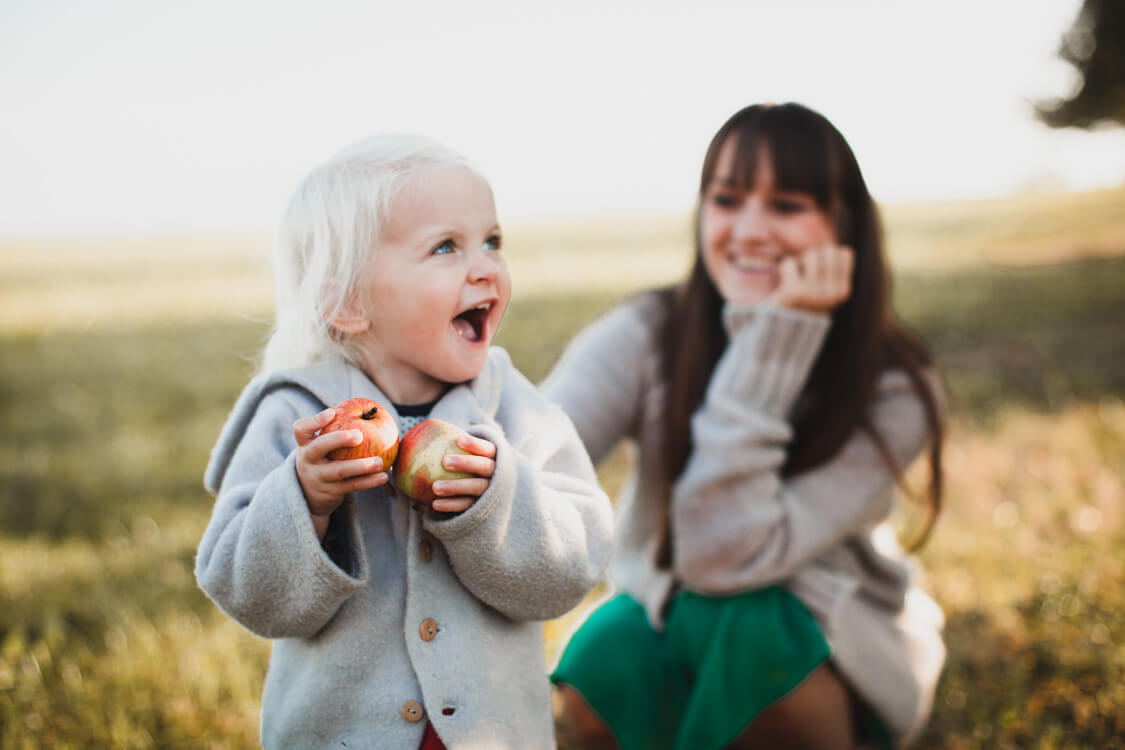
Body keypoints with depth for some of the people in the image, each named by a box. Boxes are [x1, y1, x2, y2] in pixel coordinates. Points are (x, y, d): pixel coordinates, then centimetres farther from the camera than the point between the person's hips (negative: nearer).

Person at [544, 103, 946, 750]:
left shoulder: (895, 391, -21)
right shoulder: (646, 337, -16)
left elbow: (725, 558, -31)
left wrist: (770, 346, -34)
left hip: (832, 648, -2)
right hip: (671, 622, 2)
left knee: (742, 620, -34)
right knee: (598, 664, -29)